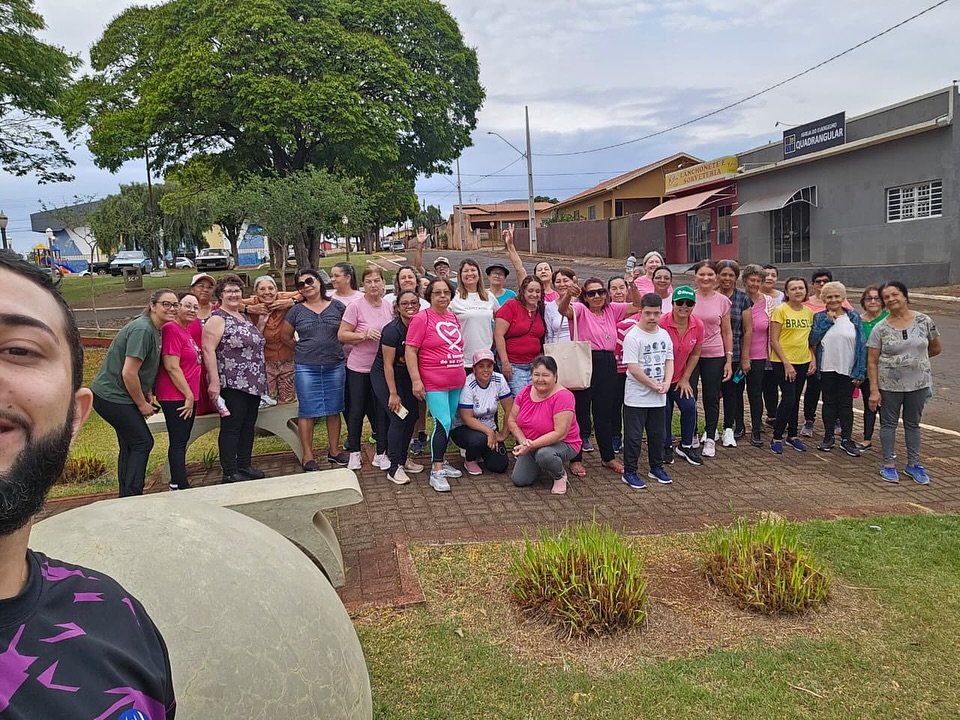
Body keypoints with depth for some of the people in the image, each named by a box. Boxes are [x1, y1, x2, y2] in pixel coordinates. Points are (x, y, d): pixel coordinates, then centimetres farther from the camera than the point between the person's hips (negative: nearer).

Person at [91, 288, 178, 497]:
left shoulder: (154, 330, 9)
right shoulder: (142, 330, -22)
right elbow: (128, 373, -25)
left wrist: (148, 395, 6)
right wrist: (142, 404, -14)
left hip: (112, 395, 10)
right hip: (112, 396, -10)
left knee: (130, 445, 15)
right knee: (142, 442, -5)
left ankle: (127, 498, 25)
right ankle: (132, 496, 0)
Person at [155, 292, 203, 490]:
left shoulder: (186, 330, 15)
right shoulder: (172, 330, -14)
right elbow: (171, 367, -20)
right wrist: (188, 395, -17)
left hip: (187, 396, 10)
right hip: (175, 397, -10)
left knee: (181, 442, 14)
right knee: (178, 442, -5)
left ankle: (177, 485, 22)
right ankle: (180, 487, -1)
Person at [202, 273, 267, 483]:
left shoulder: (244, 317, 17)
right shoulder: (217, 319, -8)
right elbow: (208, 350, -15)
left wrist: (260, 380, 20)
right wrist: (214, 381, -22)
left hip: (253, 383, 8)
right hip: (231, 385, -8)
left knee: (248, 426, 13)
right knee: (231, 427, -2)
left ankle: (245, 466, 23)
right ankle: (230, 473, 4)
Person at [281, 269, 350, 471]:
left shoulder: (337, 307, 3)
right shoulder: (296, 311, 3)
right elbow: (285, 336, 13)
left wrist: (337, 349, 3)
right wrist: (304, 350, 8)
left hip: (335, 367, 1)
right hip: (306, 368, -1)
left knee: (333, 410, 9)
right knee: (307, 412, 1)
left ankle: (334, 450, 21)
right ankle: (308, 456, 8)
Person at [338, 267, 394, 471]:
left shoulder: (388, 307, 5)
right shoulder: (356, 306, -10)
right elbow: (341, 335, -10)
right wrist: (363, 335, -23)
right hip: (358, 368, -4)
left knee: (382, 410, 7)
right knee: (356, 410, 6)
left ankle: (381, 453, 19)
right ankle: (354, 453, 21)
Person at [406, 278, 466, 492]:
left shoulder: (453, 318, 13)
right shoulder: (422, 318, -9)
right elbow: (410, 351, -12)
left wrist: (462, 374, 23)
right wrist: (416, 380, -17)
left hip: (455, 382, 7)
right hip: (434, 383, -7)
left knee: (448, 424, 13)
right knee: (443, 424, -13)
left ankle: (440, 462, 27)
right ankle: (436, 472, -6)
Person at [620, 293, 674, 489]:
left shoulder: (664, 335, 7)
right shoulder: (633, 337, -14)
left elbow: (669, 360, 10)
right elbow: (633, 368, -18)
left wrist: (666, 383, -6)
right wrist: (654, 385, -15)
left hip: (658, 398, 6)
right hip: (636, 397, -6)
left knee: (657, 434, 16)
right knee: (633, 436, 1)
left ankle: (656, 468, 31)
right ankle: (629, 472, 11)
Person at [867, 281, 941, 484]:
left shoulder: (924, 321, -4)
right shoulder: (880, 328, -7)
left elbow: (935, 348, 11)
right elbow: (872, 362, -7)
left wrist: (916, 359, 13)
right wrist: (874, 390, -12)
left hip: (918, 383, 2)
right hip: (889, 385, -1)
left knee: (913, 423, 14)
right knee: (889, 423, 8)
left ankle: (913, 464, 25)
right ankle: (888, 464, 19)